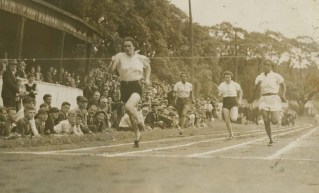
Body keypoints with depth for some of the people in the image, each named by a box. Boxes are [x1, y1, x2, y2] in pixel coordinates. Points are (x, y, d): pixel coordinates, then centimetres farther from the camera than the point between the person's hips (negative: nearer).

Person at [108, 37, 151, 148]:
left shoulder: (140, 58, 2)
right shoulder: (120, 57, 0)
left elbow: (148, 67, 22)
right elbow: (110, 70, -6)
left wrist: (147, 79, 9)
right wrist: (113, 62, -25)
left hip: (136, 86, -2)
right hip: (124, 87, 2)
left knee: (128, 106, -30)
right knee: (130, 115, 11)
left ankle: (139, 121, -2)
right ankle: (137, 135, 30)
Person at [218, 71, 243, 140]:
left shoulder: (235, 84, -1)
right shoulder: (222, 85, 2)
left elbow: (240, 92, 14)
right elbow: (219, 94, -3)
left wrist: (240, 100, 0)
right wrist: (219, 94, -27)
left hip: (234, 103, -2)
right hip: (225, 103, 2)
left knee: (233, 119, -21)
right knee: (227, 121, -2)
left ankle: (236, 115, 16)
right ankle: (231, 134, 19)